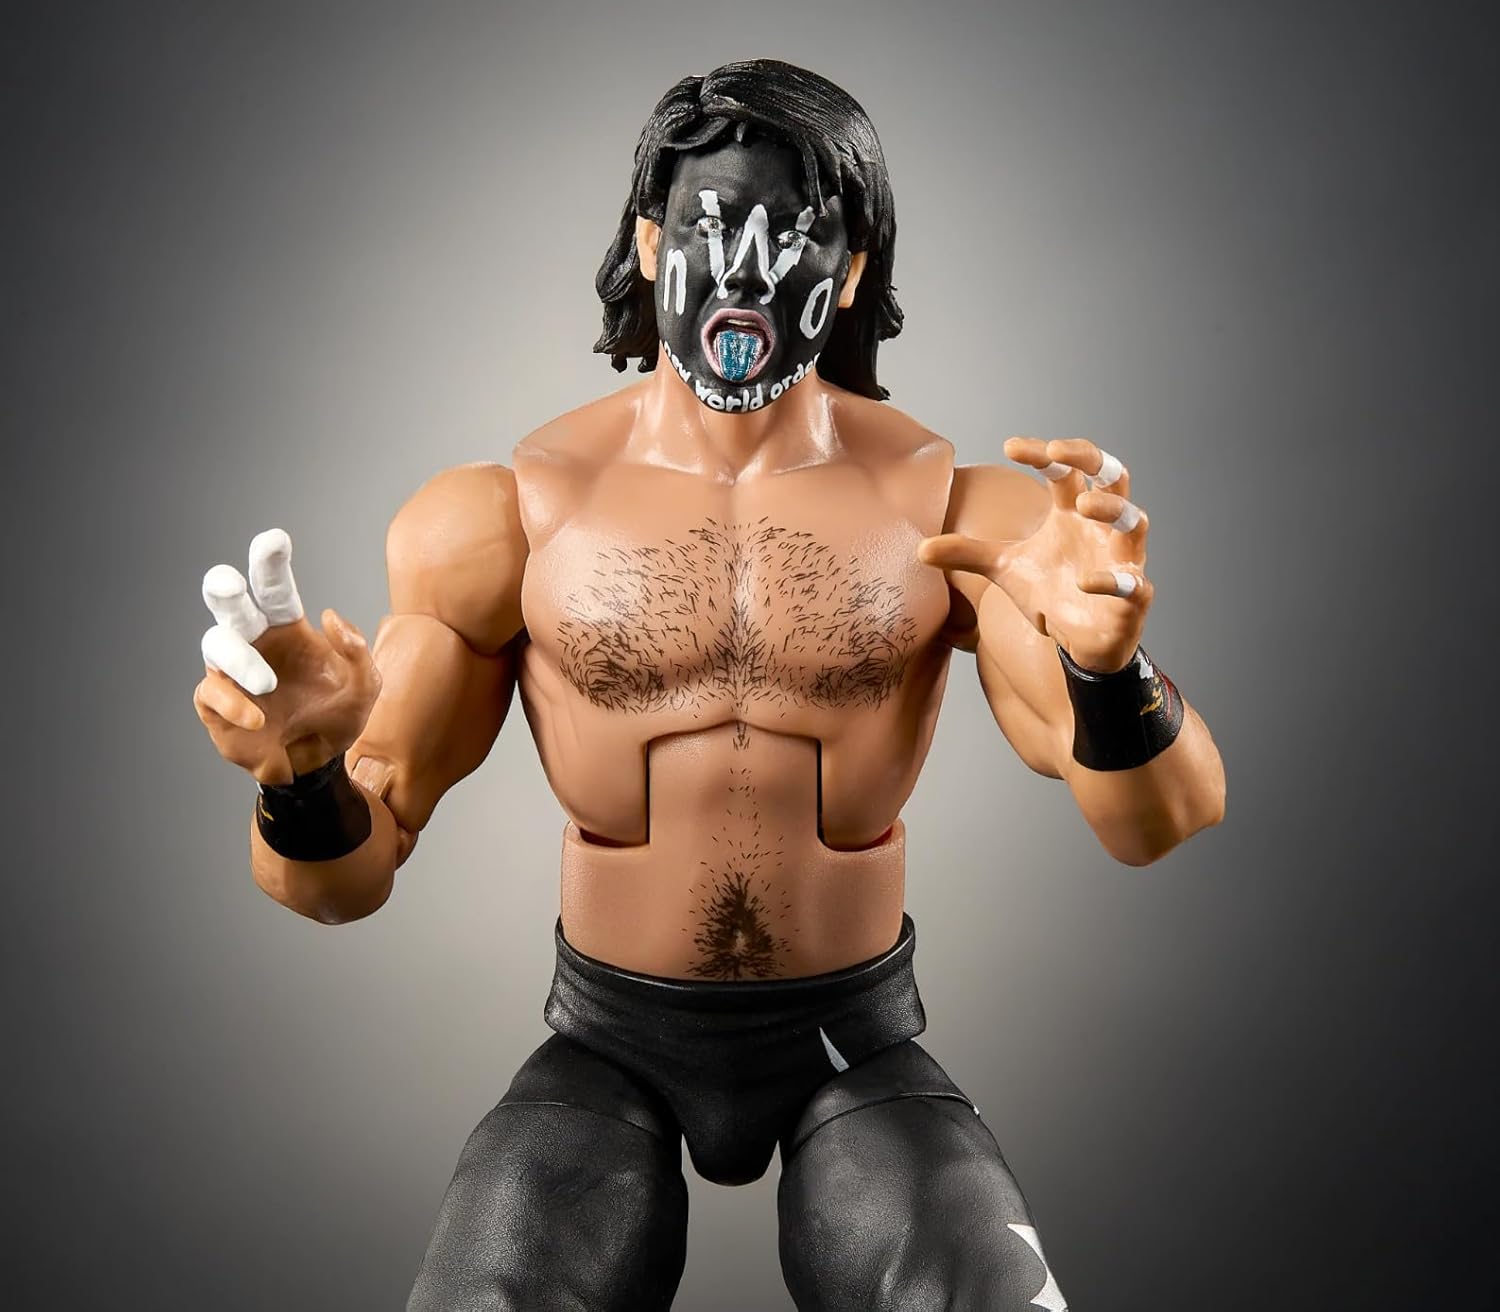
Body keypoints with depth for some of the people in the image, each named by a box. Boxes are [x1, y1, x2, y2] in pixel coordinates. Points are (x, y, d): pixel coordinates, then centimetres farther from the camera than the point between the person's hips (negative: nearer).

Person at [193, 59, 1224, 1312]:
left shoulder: (954, 508, -11)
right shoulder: (507, 516, -10)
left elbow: (1162, 822, -17)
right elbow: (347, 875, -8)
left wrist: (1109, 664, -38)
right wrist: (305, 775, -31)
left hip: (856, 1044, 0)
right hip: (613, 1050, 1)